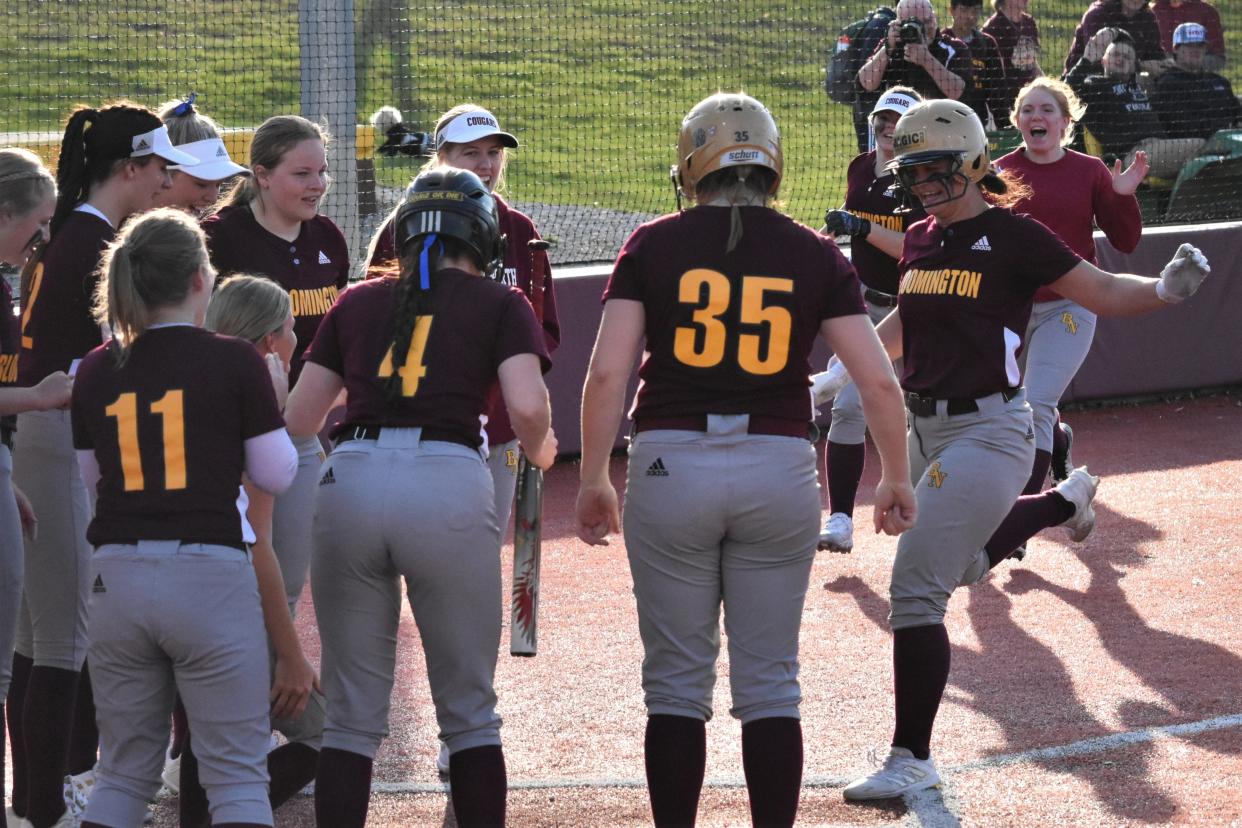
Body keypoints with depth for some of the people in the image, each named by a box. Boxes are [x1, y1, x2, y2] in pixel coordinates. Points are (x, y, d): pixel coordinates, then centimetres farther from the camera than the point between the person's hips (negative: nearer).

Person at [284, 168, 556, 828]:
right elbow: (527, 407, -5)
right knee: (469, 712, 9)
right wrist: (538, 450, 17)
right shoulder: (501, 305, 11)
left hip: (349, 480, 2)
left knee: (351, 715, 9)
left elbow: (297, 418, 17)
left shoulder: (357, 302, 19)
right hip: (449, 483, -2)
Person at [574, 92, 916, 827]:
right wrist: (896, 478, 13)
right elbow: (879, 380, 0)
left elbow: (607, 372, -6)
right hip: (779, 467, 1)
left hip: (671, 464, -1)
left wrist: (594, 478, 4)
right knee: (770, 685, 8)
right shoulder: (813, 255, 3)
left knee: (677, 683, 8)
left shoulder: (653, 247, 1)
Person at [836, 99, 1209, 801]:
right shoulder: (921, 241, 9)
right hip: (928, 429, 8)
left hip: (987, 431, -8)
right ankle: (1066, 500, 51)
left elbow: (1103, 293, -10)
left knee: (917, 585, -14)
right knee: (962, 565, 28)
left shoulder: (1012, 236, -11)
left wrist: (1165, 289, -29)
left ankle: (912, 758, -8)